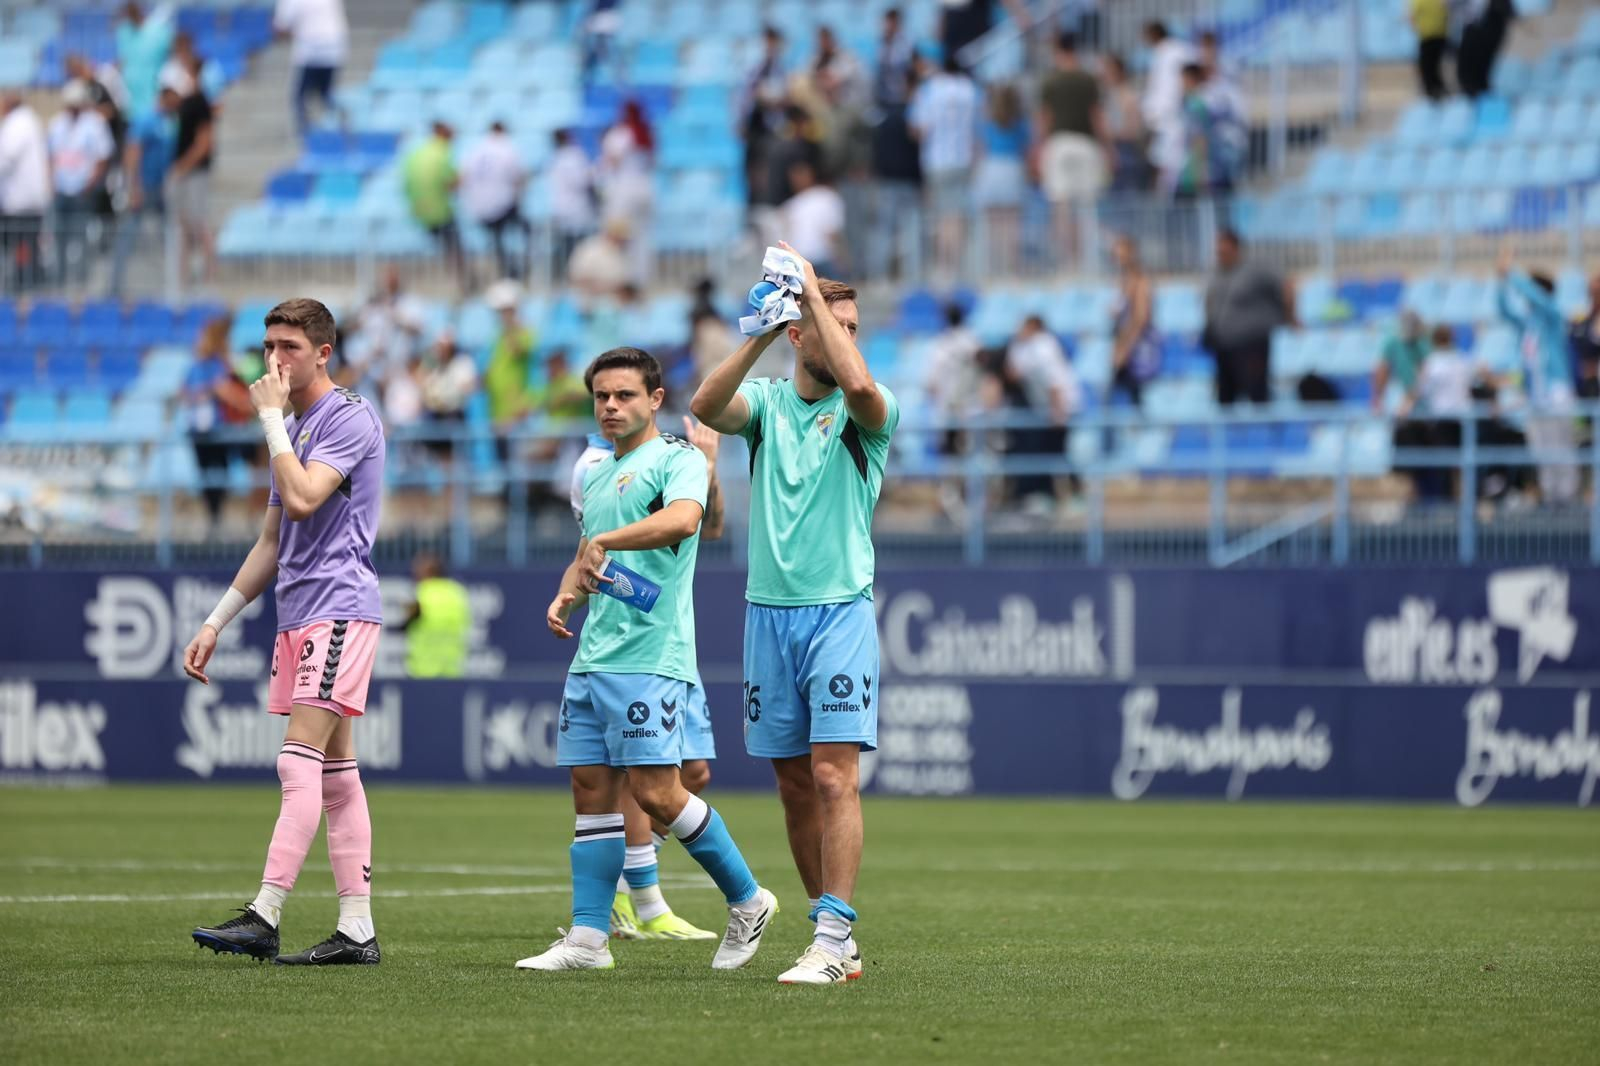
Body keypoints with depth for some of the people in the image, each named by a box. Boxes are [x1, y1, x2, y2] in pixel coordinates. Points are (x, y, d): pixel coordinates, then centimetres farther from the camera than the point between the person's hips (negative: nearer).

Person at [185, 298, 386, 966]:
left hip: (339, 609, -9)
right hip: (298, 614, 9)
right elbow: (272, 544, 25)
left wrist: (271, 416, -12)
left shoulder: (351, 418, -7)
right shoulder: (291, 429, 20)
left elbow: (301, 500, -22)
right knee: (334, 772, 5)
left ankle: (264, 917, -22)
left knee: (300, 760, -16)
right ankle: (357, 931, 4)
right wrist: (216, 622, 23)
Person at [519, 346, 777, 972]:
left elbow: (683, 519, -27)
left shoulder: (677, 459, -5)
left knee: (655, 792, -11)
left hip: (650, 657, -8)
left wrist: (603, 541, -27)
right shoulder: (596, 477, 21)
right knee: (592, 791, 4)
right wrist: (565, 595, 10)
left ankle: (747, 902, 6)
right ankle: (588, 938, 5)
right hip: (591, 659, 8)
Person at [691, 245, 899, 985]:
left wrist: (812, 290, -16)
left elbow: (858, 382, -24)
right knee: (794, 781, 6)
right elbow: (705, 407, -13)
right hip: (768, 611, 4)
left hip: (840, 611, -4)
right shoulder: (766, 401, 9)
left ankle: (831, 937, -16)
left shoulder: (865, 414, 0)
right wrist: (761, 333, -22)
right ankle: (836, 938, 14)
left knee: (834, 775, -13)